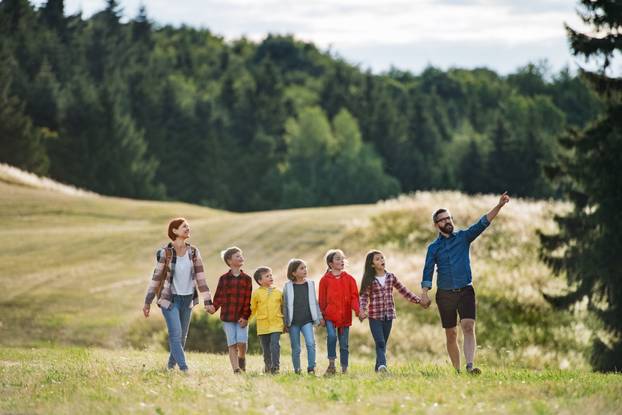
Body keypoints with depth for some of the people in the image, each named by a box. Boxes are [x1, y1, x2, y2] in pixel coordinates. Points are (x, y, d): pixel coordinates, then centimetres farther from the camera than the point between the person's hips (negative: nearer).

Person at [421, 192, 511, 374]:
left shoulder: (463, 237, 5)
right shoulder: (433, 247, 6)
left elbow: (482, 223, -5)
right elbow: (428, 270, 1)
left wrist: (499, 206, -17)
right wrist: (424, 293, -11)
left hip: (465, 291, -1)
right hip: (445, 294, 1)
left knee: (469, 327, -19)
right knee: (451, 335, 5)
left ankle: (470, 366, -30)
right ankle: (456, 370, 15)